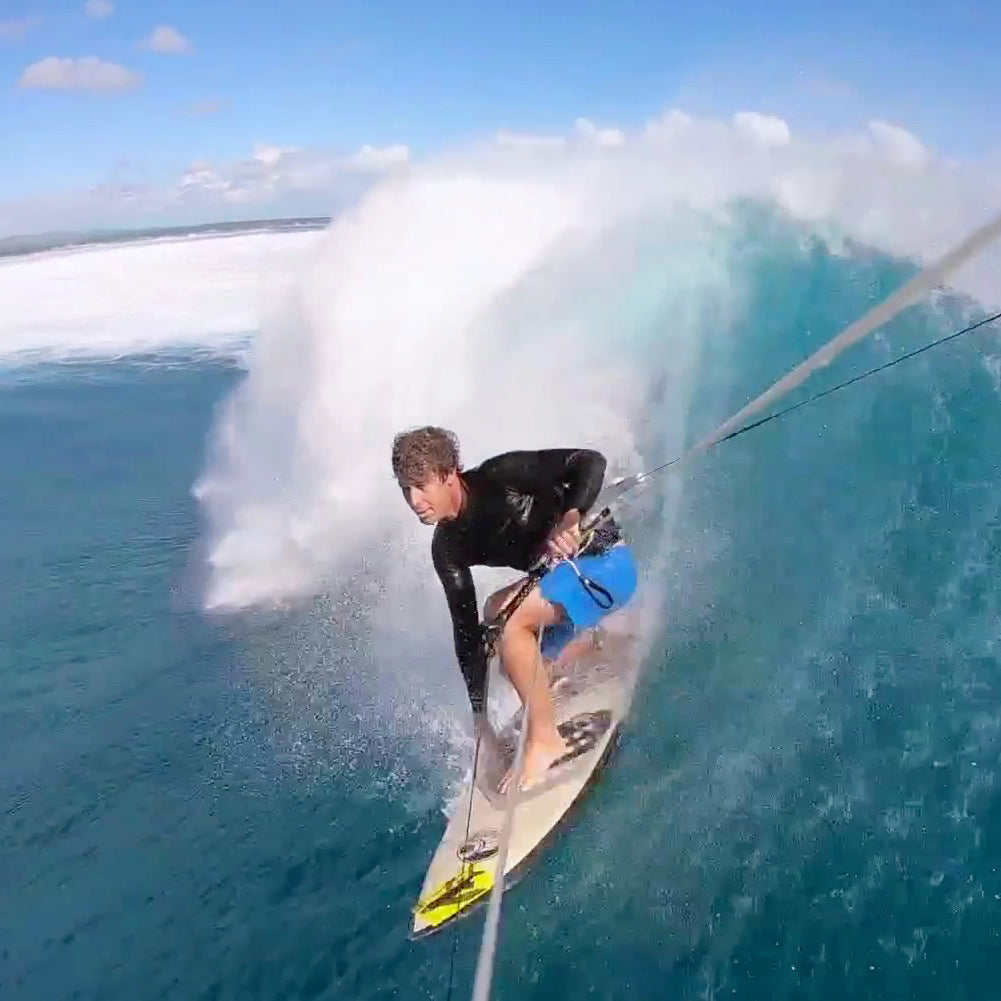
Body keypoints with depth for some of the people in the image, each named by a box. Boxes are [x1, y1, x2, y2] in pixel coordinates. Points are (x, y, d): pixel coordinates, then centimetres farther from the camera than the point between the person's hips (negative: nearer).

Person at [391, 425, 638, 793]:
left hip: (604, 560, -9)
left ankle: (545, 740, -10)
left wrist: (569, 518, -44)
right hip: (562, 570, 9)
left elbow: (589, 462, -26)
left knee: (511, 625, -24)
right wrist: (479, 711, 0)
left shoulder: (500, 476, -22)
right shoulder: (448, 548, -3)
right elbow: (466, 629, 0)